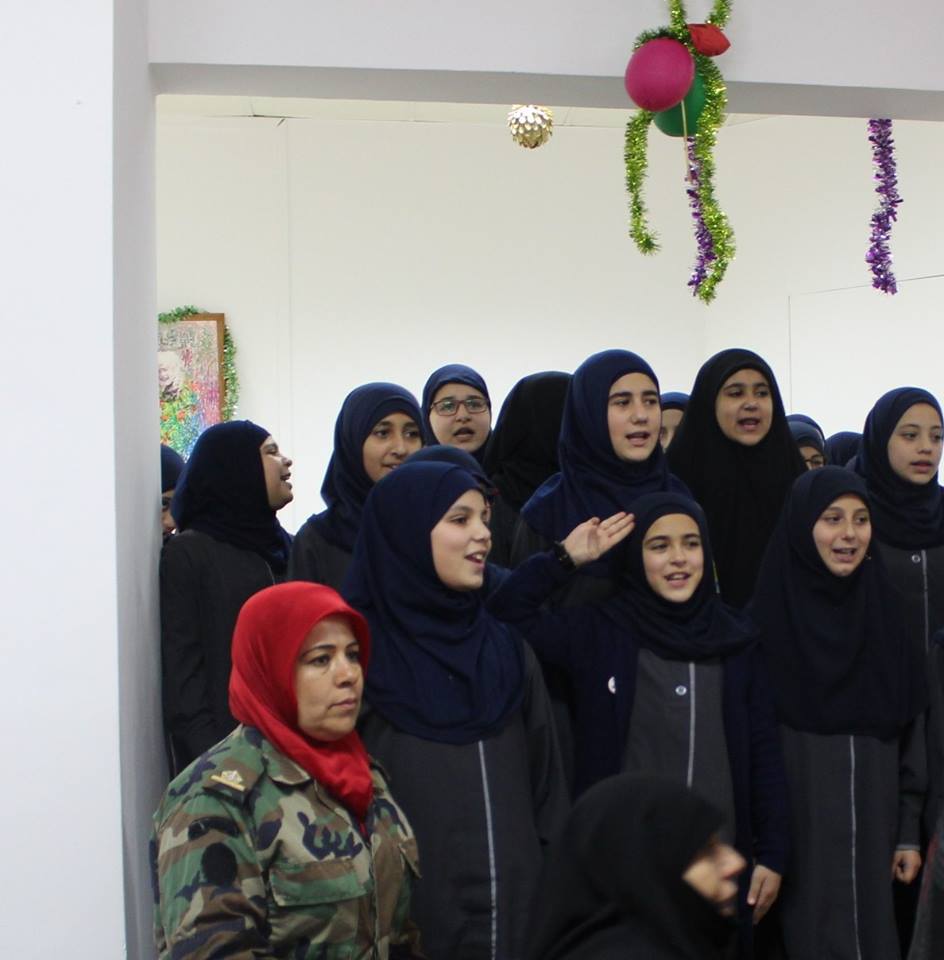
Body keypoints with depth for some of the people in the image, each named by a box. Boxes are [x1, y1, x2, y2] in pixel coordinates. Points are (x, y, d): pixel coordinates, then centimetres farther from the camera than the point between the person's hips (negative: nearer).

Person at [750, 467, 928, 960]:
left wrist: (909, 831, 5)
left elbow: (909, 731, 8)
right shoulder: (768, 619, -7)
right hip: (798, 826, -3)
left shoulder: (884, 612, 4)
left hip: (872, 827, 4)